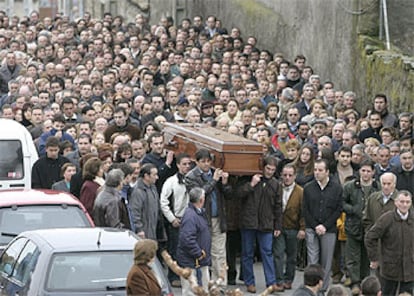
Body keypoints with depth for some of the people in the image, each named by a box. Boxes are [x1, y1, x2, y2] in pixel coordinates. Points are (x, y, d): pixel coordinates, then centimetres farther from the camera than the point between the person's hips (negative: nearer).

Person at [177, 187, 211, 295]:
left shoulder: (200, 212, 11)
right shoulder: (190, 216, -21)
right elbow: (187, 239, -29)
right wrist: (199, 253, -22)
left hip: (202, 261, 10)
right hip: (191, 262, -10)